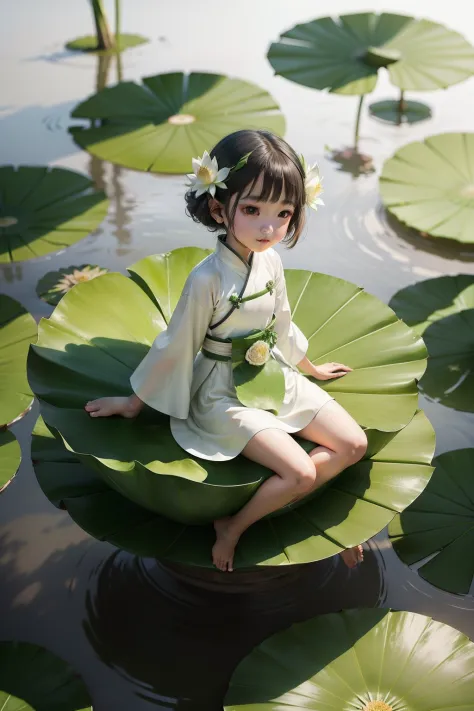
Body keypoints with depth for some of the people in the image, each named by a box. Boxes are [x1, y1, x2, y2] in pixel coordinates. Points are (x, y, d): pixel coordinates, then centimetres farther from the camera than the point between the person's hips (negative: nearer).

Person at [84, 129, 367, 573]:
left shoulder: (270, 262, -5)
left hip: (275, 378, 7)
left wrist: (312, 369, 25)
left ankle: (277, 502, 9)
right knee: (301, 472, -18)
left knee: (354, 445, -1)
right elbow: (176, 347, -13)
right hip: (225, 395, -7)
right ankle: (235, 528, 4)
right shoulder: (207, 280, -25)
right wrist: (135, 403, -3)